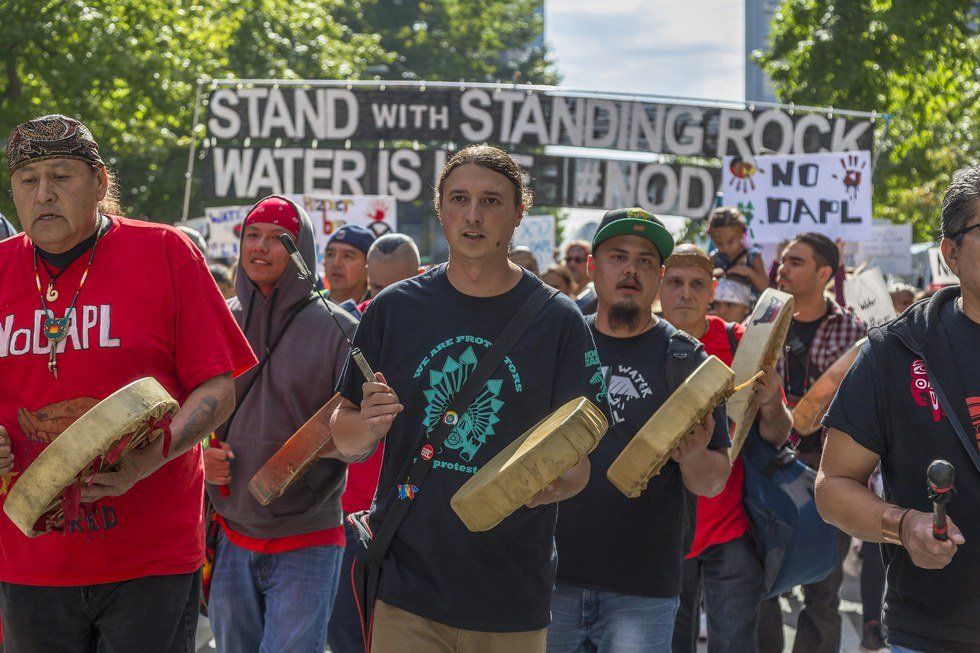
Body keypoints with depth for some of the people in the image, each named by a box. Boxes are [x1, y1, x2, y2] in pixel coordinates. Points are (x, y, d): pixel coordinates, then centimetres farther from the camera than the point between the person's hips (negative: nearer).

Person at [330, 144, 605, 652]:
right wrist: (368, 424, -14)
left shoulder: (557, 320, 0)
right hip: (408, 588, 0)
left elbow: (577, 461, 1)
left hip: (514, 596, 0)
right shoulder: (395, 309, 4)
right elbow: (344, 440, 9)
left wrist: (546, 486, -22)